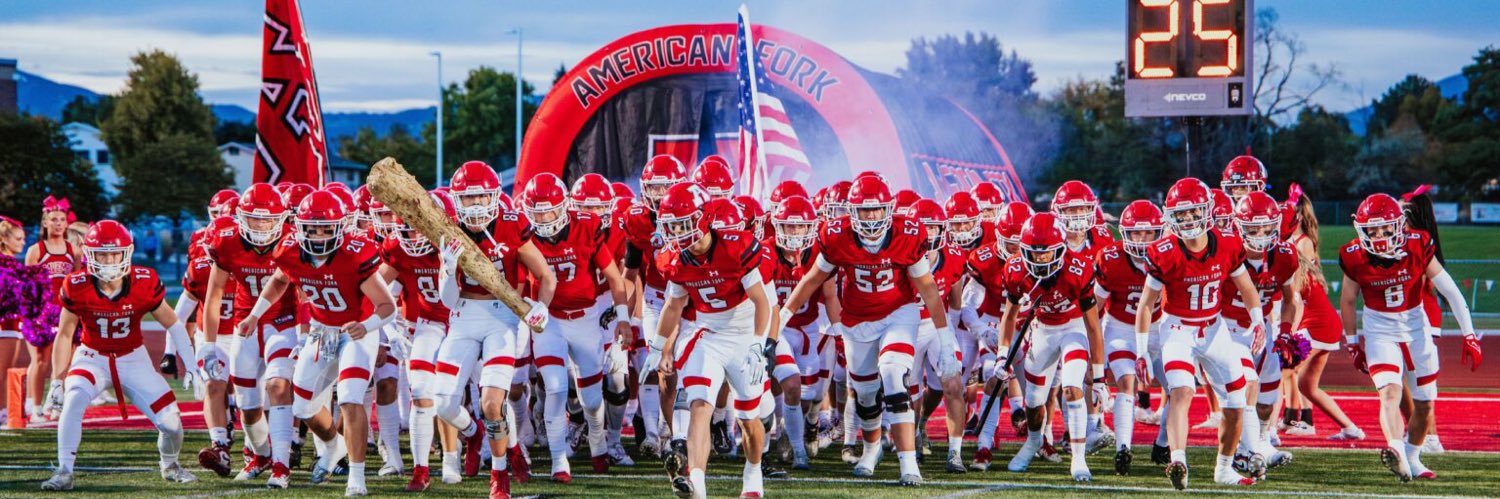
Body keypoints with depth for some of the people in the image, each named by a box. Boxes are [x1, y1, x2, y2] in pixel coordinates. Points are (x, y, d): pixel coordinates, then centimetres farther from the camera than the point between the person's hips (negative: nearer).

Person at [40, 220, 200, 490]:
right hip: (92, 357, -1)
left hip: (133, 359, 1)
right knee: (74, 399, -33)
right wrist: (57, 381, -5)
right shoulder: (77, 287, -17)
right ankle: (64, 472, -24)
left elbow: (173, 324, -2)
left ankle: (170, 465, 25)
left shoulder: (144, 284, -16)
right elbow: (64, 334, -4)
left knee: (170, 421, -9)